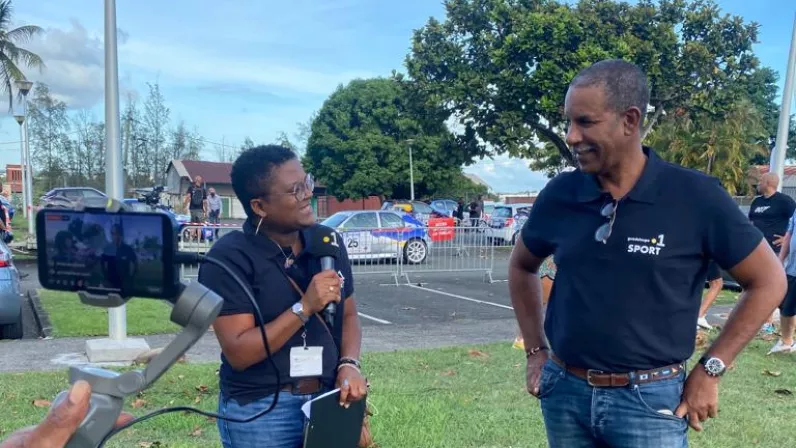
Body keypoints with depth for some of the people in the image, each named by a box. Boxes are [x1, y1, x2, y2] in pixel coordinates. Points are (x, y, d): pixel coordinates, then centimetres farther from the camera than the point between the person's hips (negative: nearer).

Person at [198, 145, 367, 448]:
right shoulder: (229, 258, -14)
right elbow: (238, 352, -17)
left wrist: (349, 364, -8)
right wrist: (305, 308, -23)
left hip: (328, 401, 5)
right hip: (260, 409, -4)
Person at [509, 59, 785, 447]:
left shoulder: (696, 197, -11)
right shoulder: (559, 195, -4)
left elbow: (767, 281, -2)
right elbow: (522, 267, 13)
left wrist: (709, 370, -6)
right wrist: (535, 350, 7)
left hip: (649, 400, -3)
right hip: (563, 392, 3)